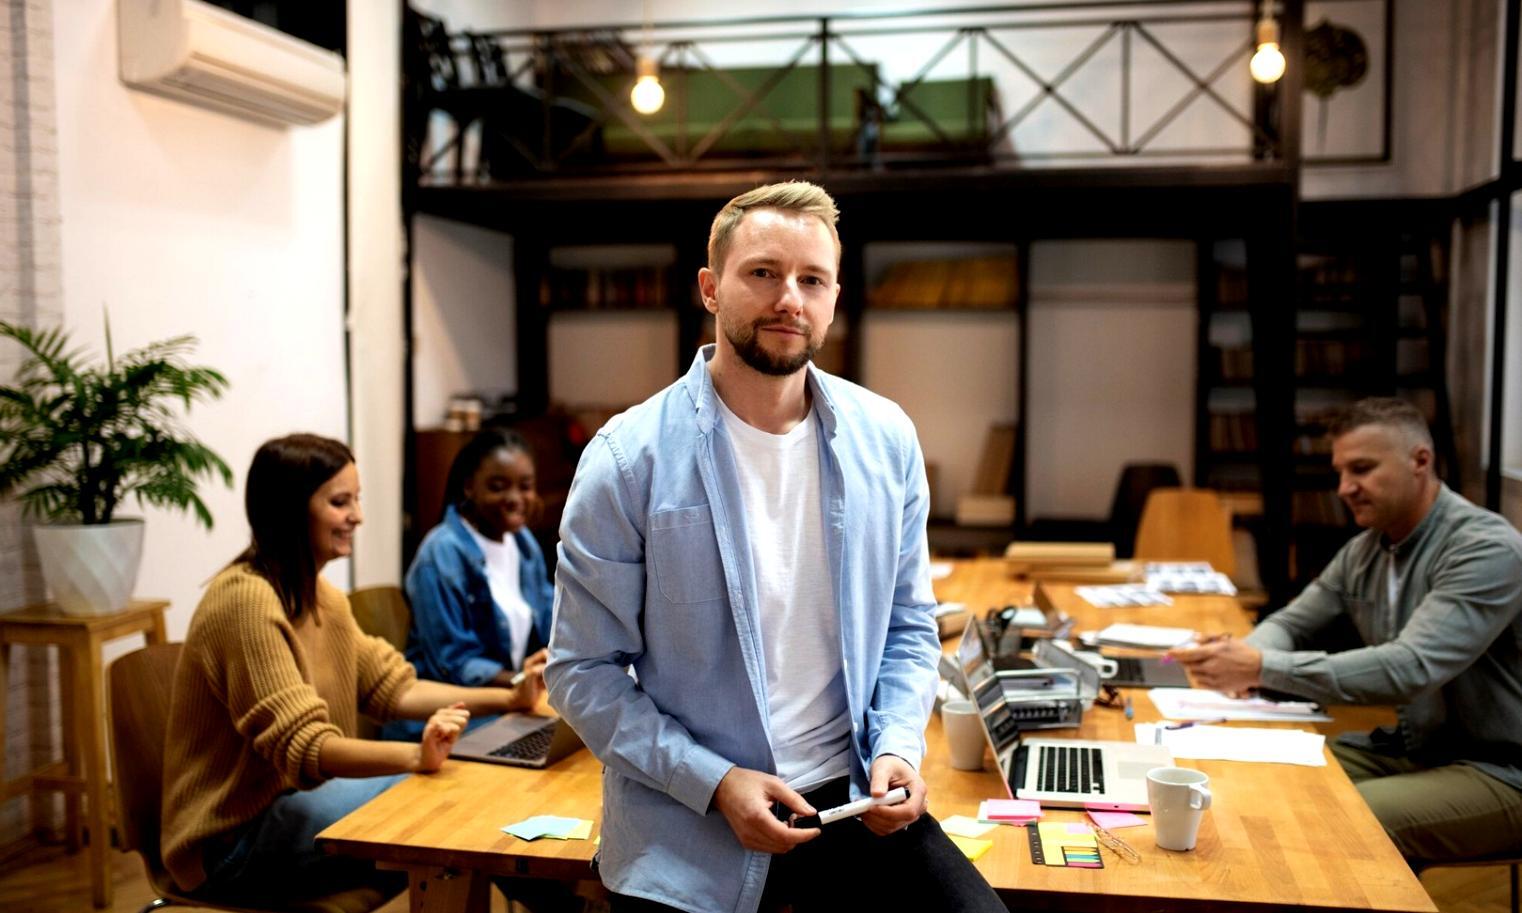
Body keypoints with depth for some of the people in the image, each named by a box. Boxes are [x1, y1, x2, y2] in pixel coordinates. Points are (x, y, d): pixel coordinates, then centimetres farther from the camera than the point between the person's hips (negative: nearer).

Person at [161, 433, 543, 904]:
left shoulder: (323, 598, 9)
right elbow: (301, 747, -29)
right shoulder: (247, 599, -22)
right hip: (230, 837, -9)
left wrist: (509, 698, -1)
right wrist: (417, 756, -43)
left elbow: (394, 689, 9)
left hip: (290, 797, 9)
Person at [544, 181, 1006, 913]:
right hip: (688, 828, -2)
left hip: (853, 798, 3)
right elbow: (584, 672, -8)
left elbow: (908, 626, 9)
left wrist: (900, 746, -7)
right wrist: (714, 783, -16)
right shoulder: (628, 460, -12)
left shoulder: (885, 439, -1)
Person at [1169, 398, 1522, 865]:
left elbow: (1411, 668, -32)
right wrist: (1243, 654, -15)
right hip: (1406, 748, 7)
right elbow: (1292, 623, 10)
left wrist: (1262, 669, -38)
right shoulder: (1365, 550, 5)